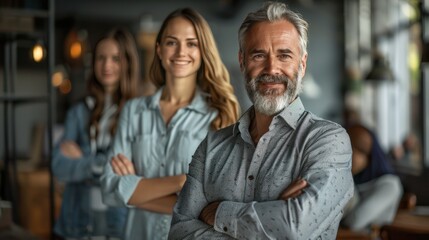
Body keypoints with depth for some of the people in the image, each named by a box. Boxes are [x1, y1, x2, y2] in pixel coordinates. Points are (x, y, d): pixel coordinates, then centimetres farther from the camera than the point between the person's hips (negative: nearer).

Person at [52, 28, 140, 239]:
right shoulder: (79, 112, 6)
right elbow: (60, 167, -2)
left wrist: (81, 160, -5)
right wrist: (103, 163, -14)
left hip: (123, 219, -3)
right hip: (80, 221, 3)